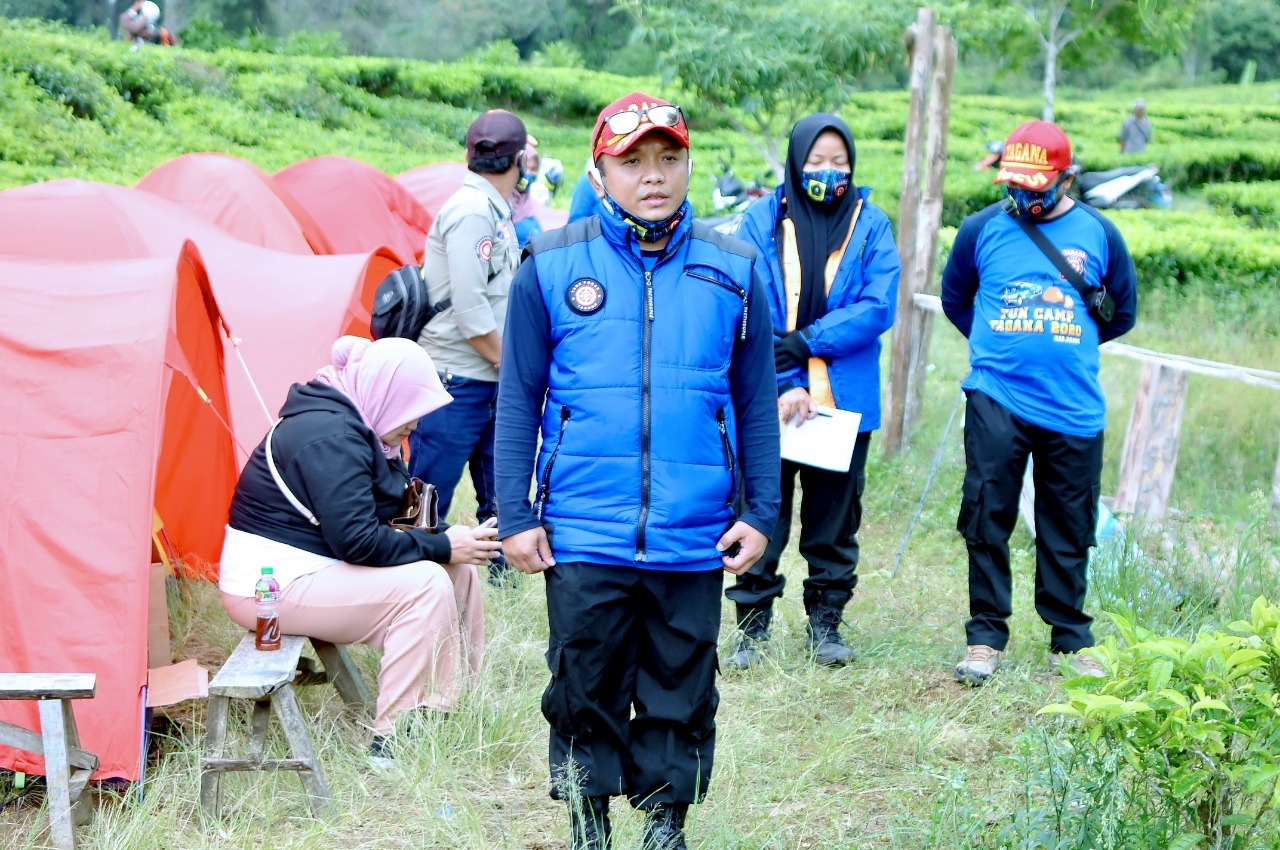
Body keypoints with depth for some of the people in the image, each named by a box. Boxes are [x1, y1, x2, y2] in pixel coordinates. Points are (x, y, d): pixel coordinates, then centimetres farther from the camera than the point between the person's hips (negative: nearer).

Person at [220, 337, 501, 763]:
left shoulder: (352, 427, 9)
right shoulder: (330, 437, -22)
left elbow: (389, 513, 13)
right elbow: (356, 541, -27)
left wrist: (446, 536, -5)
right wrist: (441, 547, -19)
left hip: (308, 567, 10)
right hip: (272, 584, -10)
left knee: (457, 572, 3)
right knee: (426, 583, -21)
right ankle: (391, 741, -19)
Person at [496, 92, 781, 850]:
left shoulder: (733, 272, 5)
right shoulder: (553, 266, 1)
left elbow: (757, 404, 10)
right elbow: (518, 401, 4)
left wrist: (760, 513, 5)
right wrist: (515, 516, 0)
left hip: (694, 539, 1)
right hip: (582, 536, -1)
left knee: (682, 694, 8)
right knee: (585, 687, 5)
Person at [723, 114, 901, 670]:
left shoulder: (871, 224, 4)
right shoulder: (763, 220, 1)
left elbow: (878, 308, -7)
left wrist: (803, 342, -15)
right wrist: (782, 385, -16)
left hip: (845, 400, 1)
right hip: (769, 399, -1)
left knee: (834, 519, 10)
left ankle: (825, 622, 22)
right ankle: (753, 627, 12)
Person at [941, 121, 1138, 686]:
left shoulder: (1098, 234, 2)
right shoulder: (982, 229, 1)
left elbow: (1122, 313, 15)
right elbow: (955, 299, 17)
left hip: (1073, 409, 1)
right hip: (996, 401, 0)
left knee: (1068, 532, 8)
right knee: (987, 522, 0)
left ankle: (1070, 639, 20)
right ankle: (985, 637, 11)